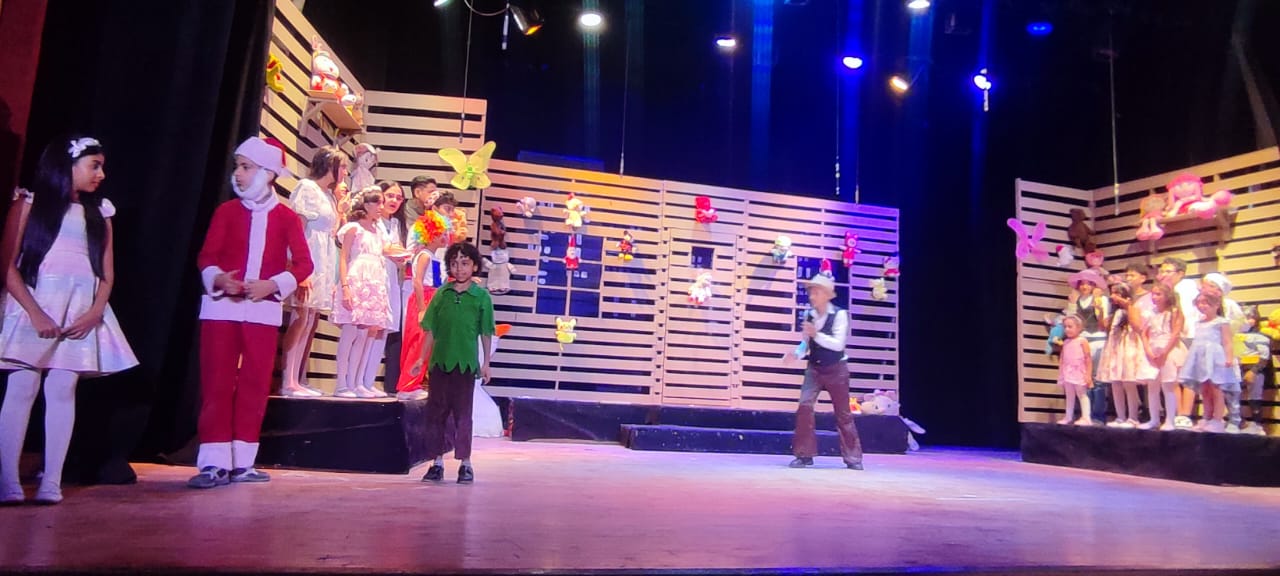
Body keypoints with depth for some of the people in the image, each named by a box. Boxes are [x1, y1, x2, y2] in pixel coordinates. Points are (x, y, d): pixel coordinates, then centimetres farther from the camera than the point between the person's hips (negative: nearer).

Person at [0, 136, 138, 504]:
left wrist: (95, 312, -5)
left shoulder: (98, 213, 15)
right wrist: (35, 312, -13)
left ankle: (51, 482, -2)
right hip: (32, 308, -2)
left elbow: (107, 274, 11)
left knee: (62, 391, -2)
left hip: (79, 314, 3)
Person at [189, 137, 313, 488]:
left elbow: (303, 263, -2)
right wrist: (218, 279, -20)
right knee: (216, 383, -3)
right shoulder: (227, 211, 6)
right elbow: (206, 256, 1)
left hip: (264, 310, 0)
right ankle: (214, 462, 2)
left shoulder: (286, 218, 4)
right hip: (221, 307, 0)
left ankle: (242, 461, 13)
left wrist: (272, 284, -18)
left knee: (255, 385, 4)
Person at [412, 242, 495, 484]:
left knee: (463, 413, 2)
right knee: (435, 412, 7)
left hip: (465, 364, -3)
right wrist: (422, 358, 7)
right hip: (439, 362, 3)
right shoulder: (441, 294, 6)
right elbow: (430, 329, 9)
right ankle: (437, 462, 17)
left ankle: (465, 463, 12)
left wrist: (486, 363, -1)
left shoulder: (481, 296, -1)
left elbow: (486, 333, 1)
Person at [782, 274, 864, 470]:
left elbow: (838, 344, -20)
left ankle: (853, 457, 18)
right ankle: (804, 454, -3)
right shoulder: (808, 315, -1)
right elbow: (806, 342, 3)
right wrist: (796, 353, -17)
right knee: (804, 406, -12)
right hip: (814, 368, 3)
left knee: (843, 413, 6)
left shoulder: (840, 314, -13)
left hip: (836, 369, -3)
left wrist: (816, 334, -30)